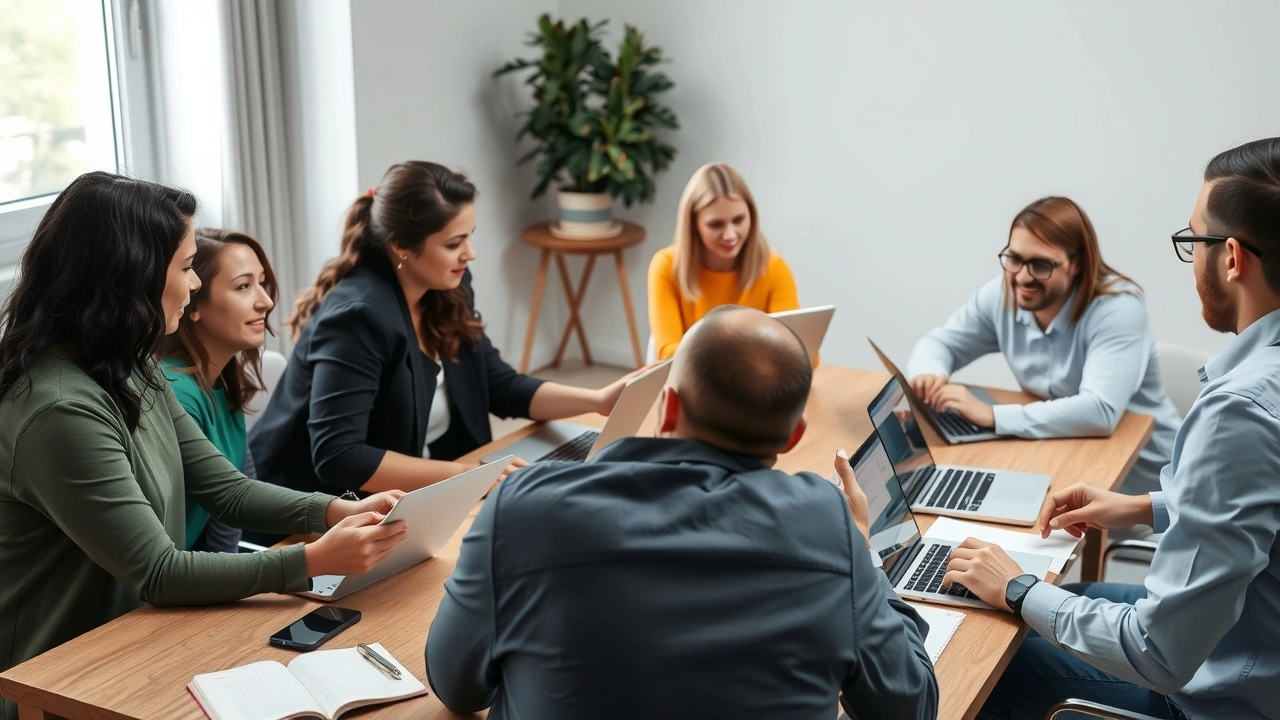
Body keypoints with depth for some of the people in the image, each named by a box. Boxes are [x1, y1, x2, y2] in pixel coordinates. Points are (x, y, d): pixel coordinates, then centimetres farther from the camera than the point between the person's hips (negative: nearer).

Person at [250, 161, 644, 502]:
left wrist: (599, 400, -5)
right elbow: (337, 457, -31)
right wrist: (464, 474, -31)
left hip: (412, 497, 8)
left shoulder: (447, 290, -1)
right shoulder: (357, 318, -25)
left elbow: (501, 386, 8)